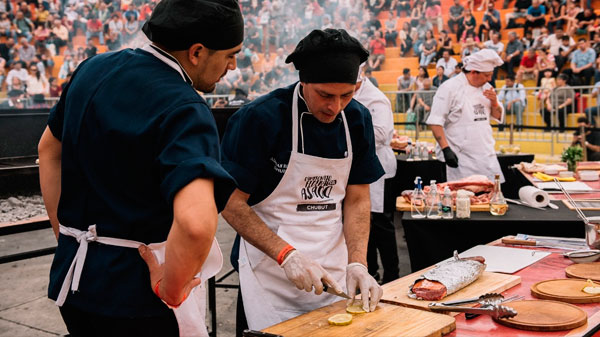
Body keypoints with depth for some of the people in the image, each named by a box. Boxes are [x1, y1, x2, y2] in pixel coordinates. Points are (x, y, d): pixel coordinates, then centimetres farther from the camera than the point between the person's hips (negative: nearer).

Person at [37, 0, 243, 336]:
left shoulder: (93, 69, 2)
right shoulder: (184, 110, -22)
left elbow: (49, 149, 16)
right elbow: (196, 223, -38)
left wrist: (67, 237, 17)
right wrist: (170, 291, -20)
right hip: (135, 295, -7)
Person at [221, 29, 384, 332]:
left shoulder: (357, 120, -1)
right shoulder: (259, 118, -16)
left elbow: (357, 200, 3)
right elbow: (232, 202, -13)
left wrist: (357, 263, -11)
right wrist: (287, 255, -21)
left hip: (333, 273, 5)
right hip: (271, 276, -4)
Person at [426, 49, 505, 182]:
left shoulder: (486, 87, 12)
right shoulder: (450, 87, -10)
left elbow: (499, 117, 20)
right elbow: (435, 121, -13)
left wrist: (494, 102, -2)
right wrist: (446, 149, -19)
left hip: (488, 156, 7)